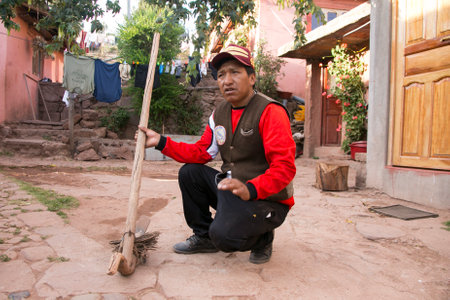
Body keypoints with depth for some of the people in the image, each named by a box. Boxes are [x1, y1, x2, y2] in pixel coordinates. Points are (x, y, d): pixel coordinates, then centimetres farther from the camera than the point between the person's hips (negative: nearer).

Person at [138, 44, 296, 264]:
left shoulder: (270, 112, -20)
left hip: (268, 199, -7)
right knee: (189, 173, -1)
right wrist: (161, 142, -3)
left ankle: (262, 237, 8)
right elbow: (201, 153, 6)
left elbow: (284, 167, -26)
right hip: (232, 190, 8)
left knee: (223, 234, -27)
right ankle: (204, 237, 15)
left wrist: (250, 190, -41)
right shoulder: (220, 112, 6)